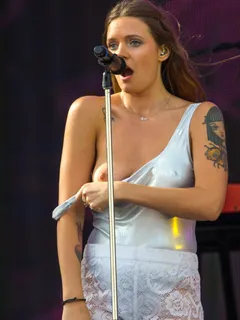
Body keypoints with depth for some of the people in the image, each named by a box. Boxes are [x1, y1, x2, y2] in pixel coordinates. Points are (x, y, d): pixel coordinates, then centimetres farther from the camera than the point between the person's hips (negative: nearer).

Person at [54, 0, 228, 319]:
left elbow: (209, 203, -12)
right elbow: (70, 212, -4)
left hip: (173, 293, 1)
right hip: (101, 284, 0)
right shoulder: (89, 112, 0)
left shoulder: (200, 117, 1)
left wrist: (120, 190, -14)